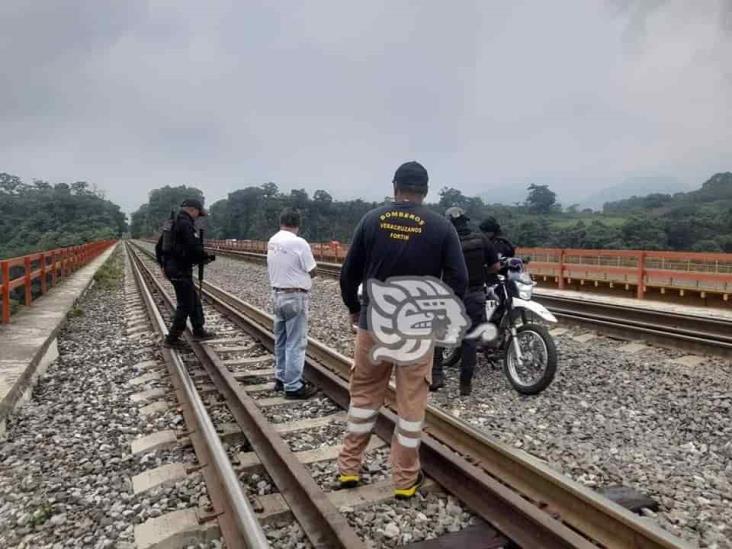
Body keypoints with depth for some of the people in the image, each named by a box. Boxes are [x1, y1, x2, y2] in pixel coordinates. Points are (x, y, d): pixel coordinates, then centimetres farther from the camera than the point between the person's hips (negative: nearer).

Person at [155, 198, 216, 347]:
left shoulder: (172, 224, 15)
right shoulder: (185, 224, -17)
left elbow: (159, 246, 22)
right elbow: (195, 247, -25)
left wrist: (163, 264, 26)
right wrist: (206, 258, -7)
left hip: (171, 268, 10)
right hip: (181, 270, -10)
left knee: (194, 301, 18)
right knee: (185, 305, -1)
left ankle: (198, 331, 26)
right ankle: (172, 338, 6)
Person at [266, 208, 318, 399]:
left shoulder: (272, 242, 5)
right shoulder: (299, 243, -17)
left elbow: (273, 268, 12)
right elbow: (312, 272, -10)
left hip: (277, 294, 8)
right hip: (294, 297, -8)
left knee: (281, 340, 17)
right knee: (295, 343, -2)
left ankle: (281, 378, 28)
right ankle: (293, 386, 4)